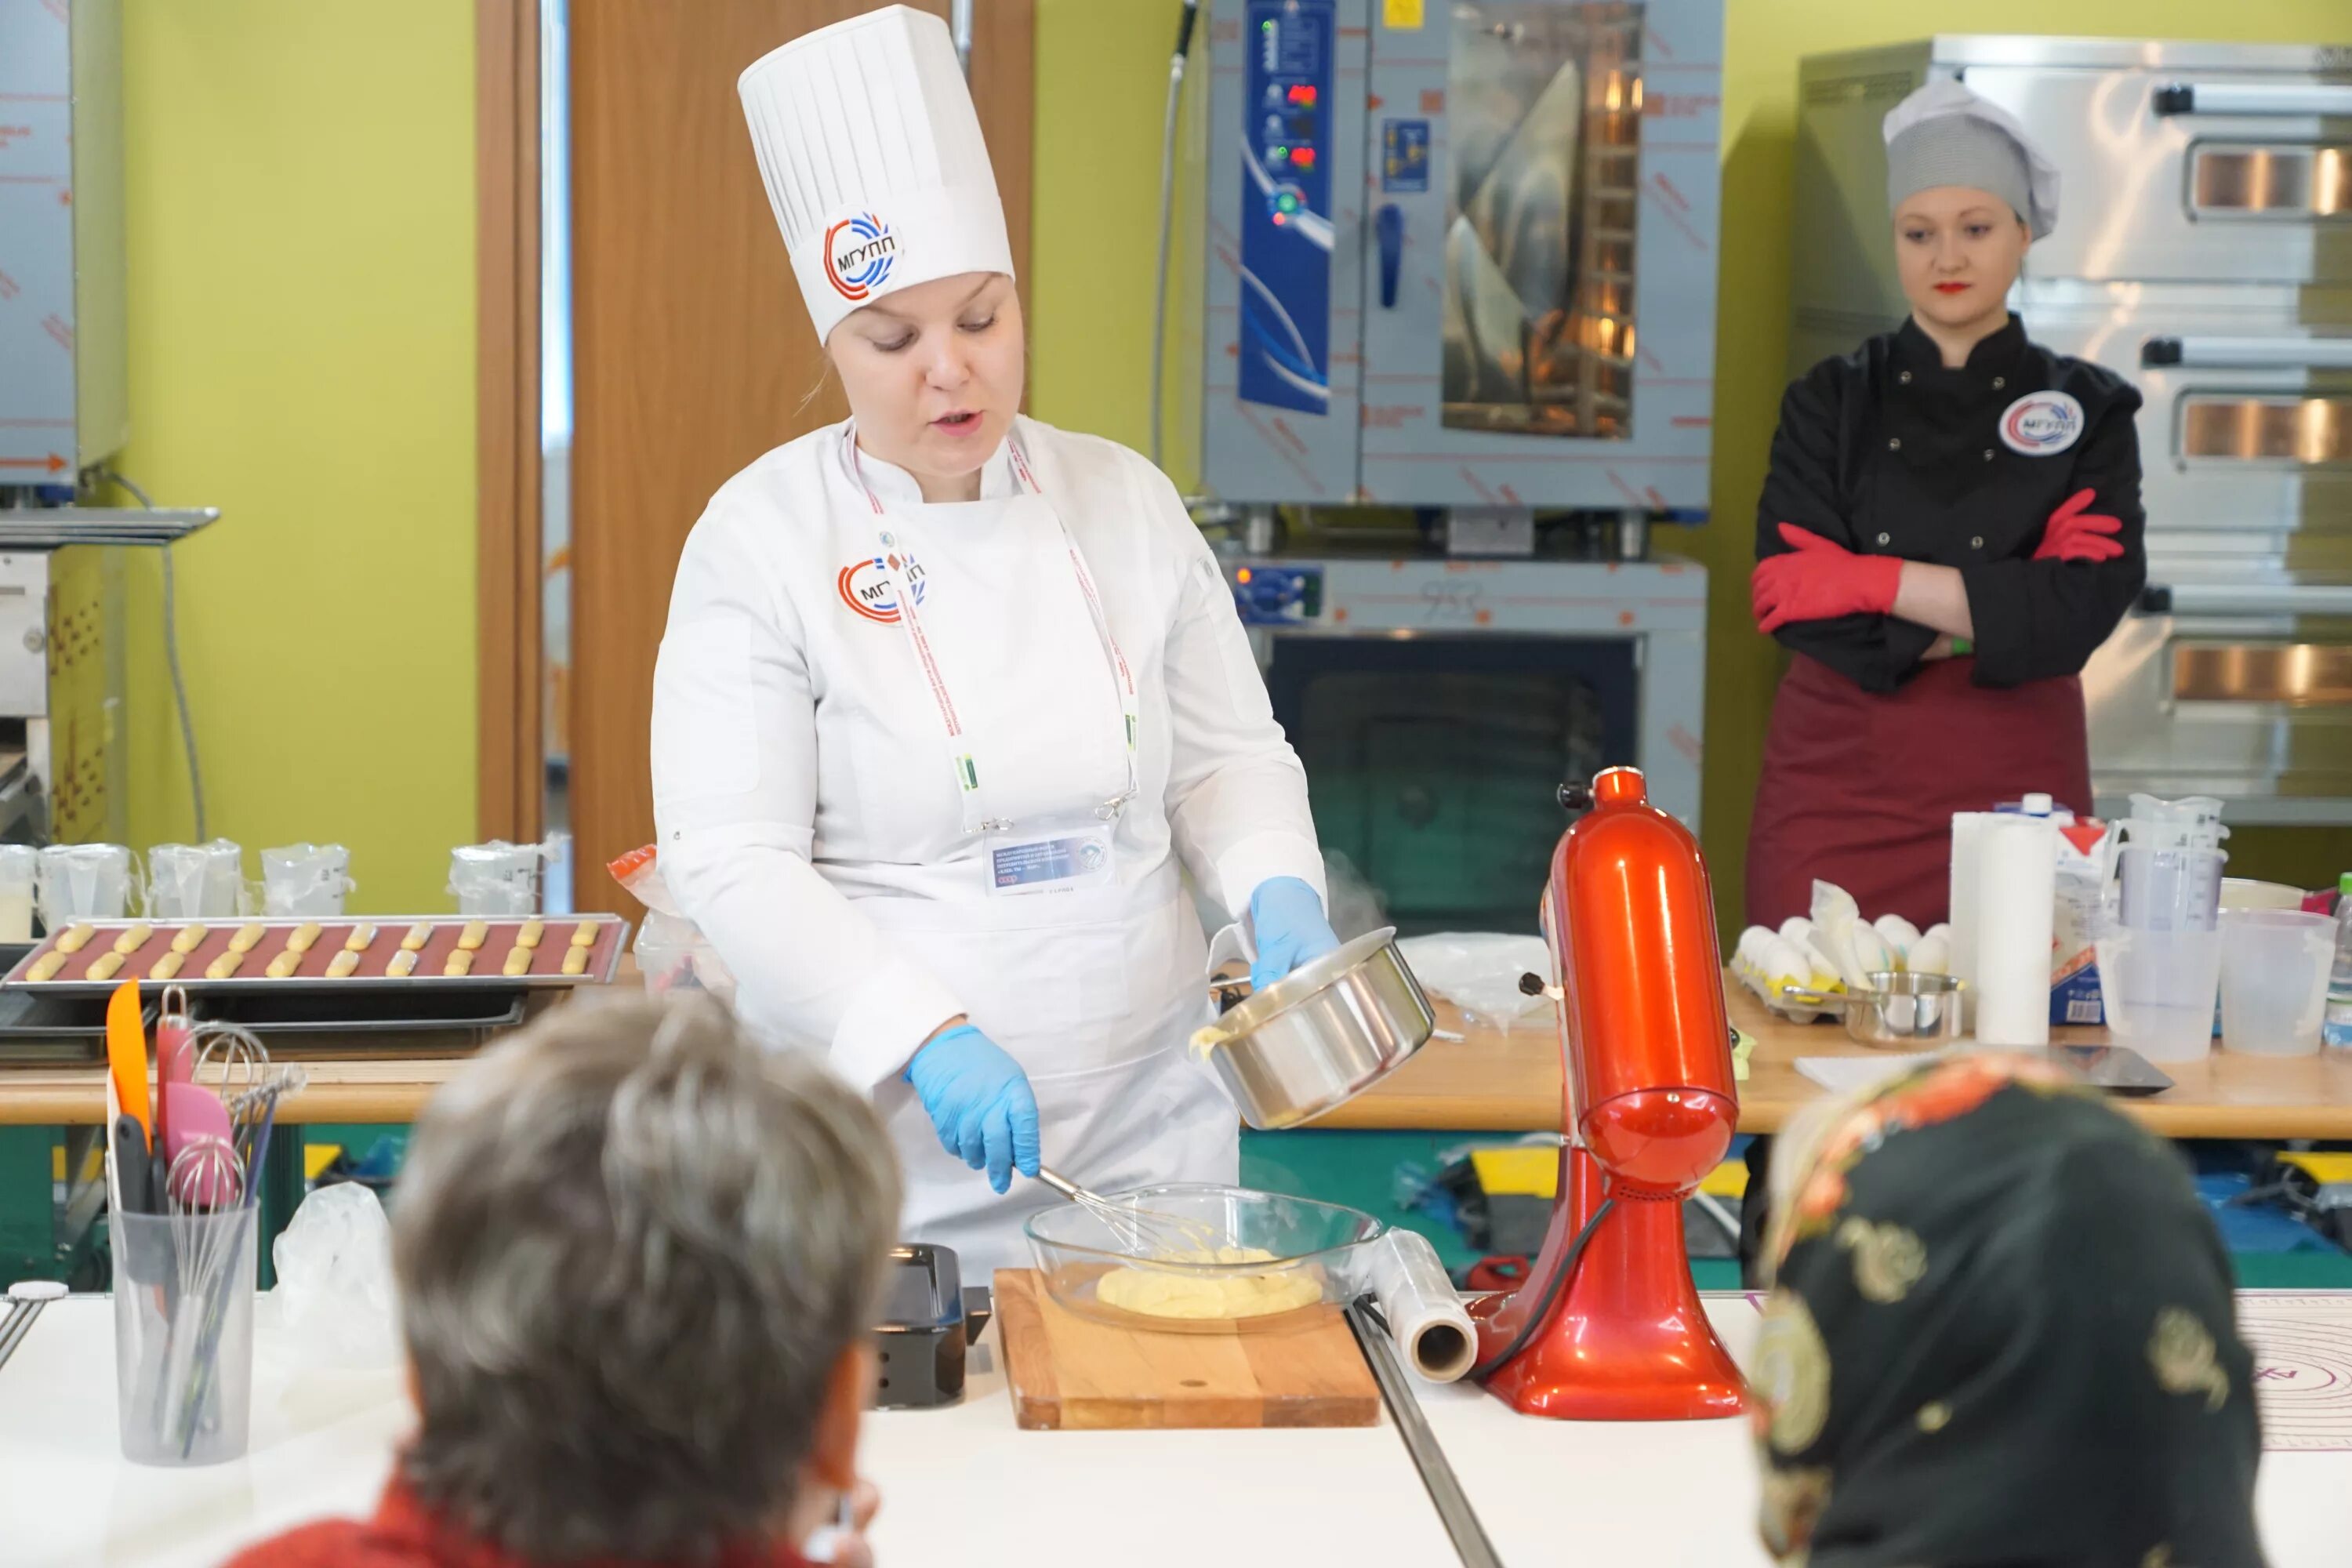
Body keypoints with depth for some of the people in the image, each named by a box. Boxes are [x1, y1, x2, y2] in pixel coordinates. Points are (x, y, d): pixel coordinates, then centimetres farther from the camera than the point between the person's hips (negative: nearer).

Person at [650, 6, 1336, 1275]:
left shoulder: (1126, 504, 4)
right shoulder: (762, 539, -8)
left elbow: (1229, 756, 12)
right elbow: (733, 861, -13)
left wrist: (1277, 892, -9)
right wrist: (927, 1037, -25)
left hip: (1144, 1127, 4)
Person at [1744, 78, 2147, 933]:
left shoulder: (2089, 411, 3)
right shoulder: (1831, 402, 5)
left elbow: (2084, 607, -10)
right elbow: (1792, 596, -7)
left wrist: (1877, 581, -13)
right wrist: (1988, 616, -13)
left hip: (2013, 785, 0)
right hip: (1838, 776, 0)